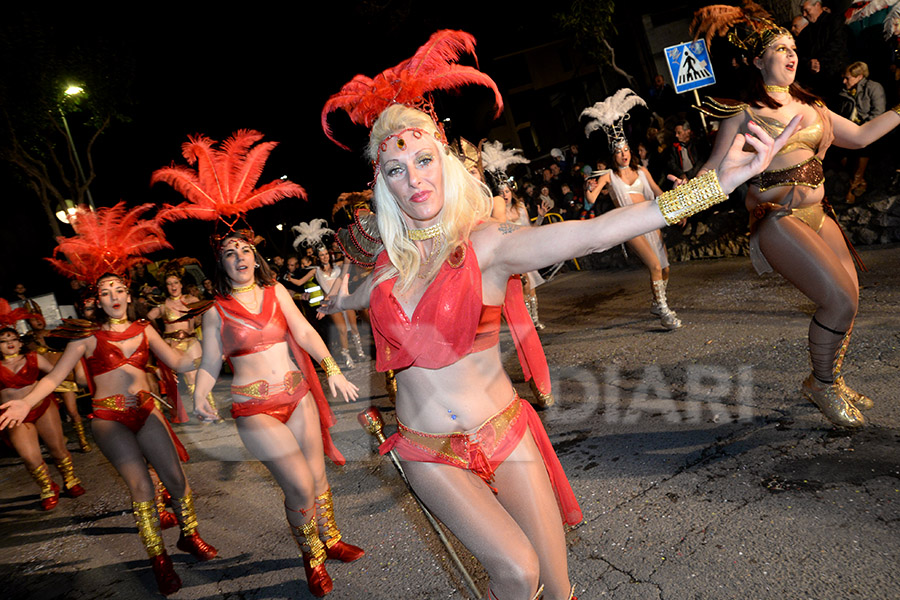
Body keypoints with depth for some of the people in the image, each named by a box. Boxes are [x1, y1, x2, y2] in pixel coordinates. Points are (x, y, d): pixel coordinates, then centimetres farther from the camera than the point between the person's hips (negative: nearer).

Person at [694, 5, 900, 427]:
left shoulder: (812, 107, 16)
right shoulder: (744, 113, -3)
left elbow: (860, 135, 24)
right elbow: (716, 168, -9)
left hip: (816, 214, 7)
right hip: (776, 217, -7)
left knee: (849, 295, 5)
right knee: (840, 300, -16)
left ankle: (831, 381, 26)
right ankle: (821, 384, 8)